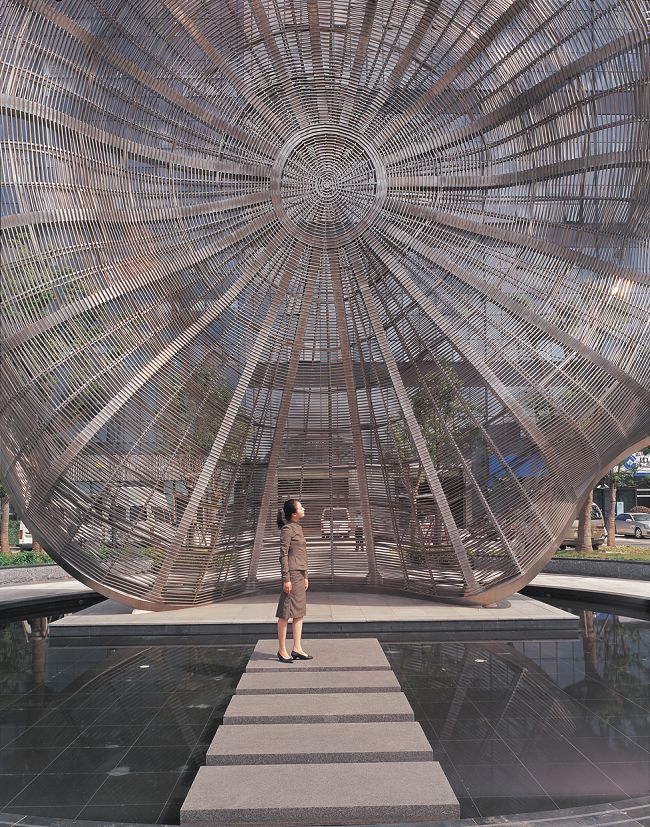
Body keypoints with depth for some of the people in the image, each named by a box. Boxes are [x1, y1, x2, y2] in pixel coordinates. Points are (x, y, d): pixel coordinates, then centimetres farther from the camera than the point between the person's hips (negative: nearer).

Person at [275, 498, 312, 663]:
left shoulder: (297, 528, 15)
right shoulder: (287, 529, -11)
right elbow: (283, 555, -15)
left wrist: (305, 576, 20)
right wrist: (286, 579, -18)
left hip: (299, 573, 9)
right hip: (291, 573, -9)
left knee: (299, 612, 9)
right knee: (286, 613, -2)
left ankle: (297, 649, 14)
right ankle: (282, 650, 6)